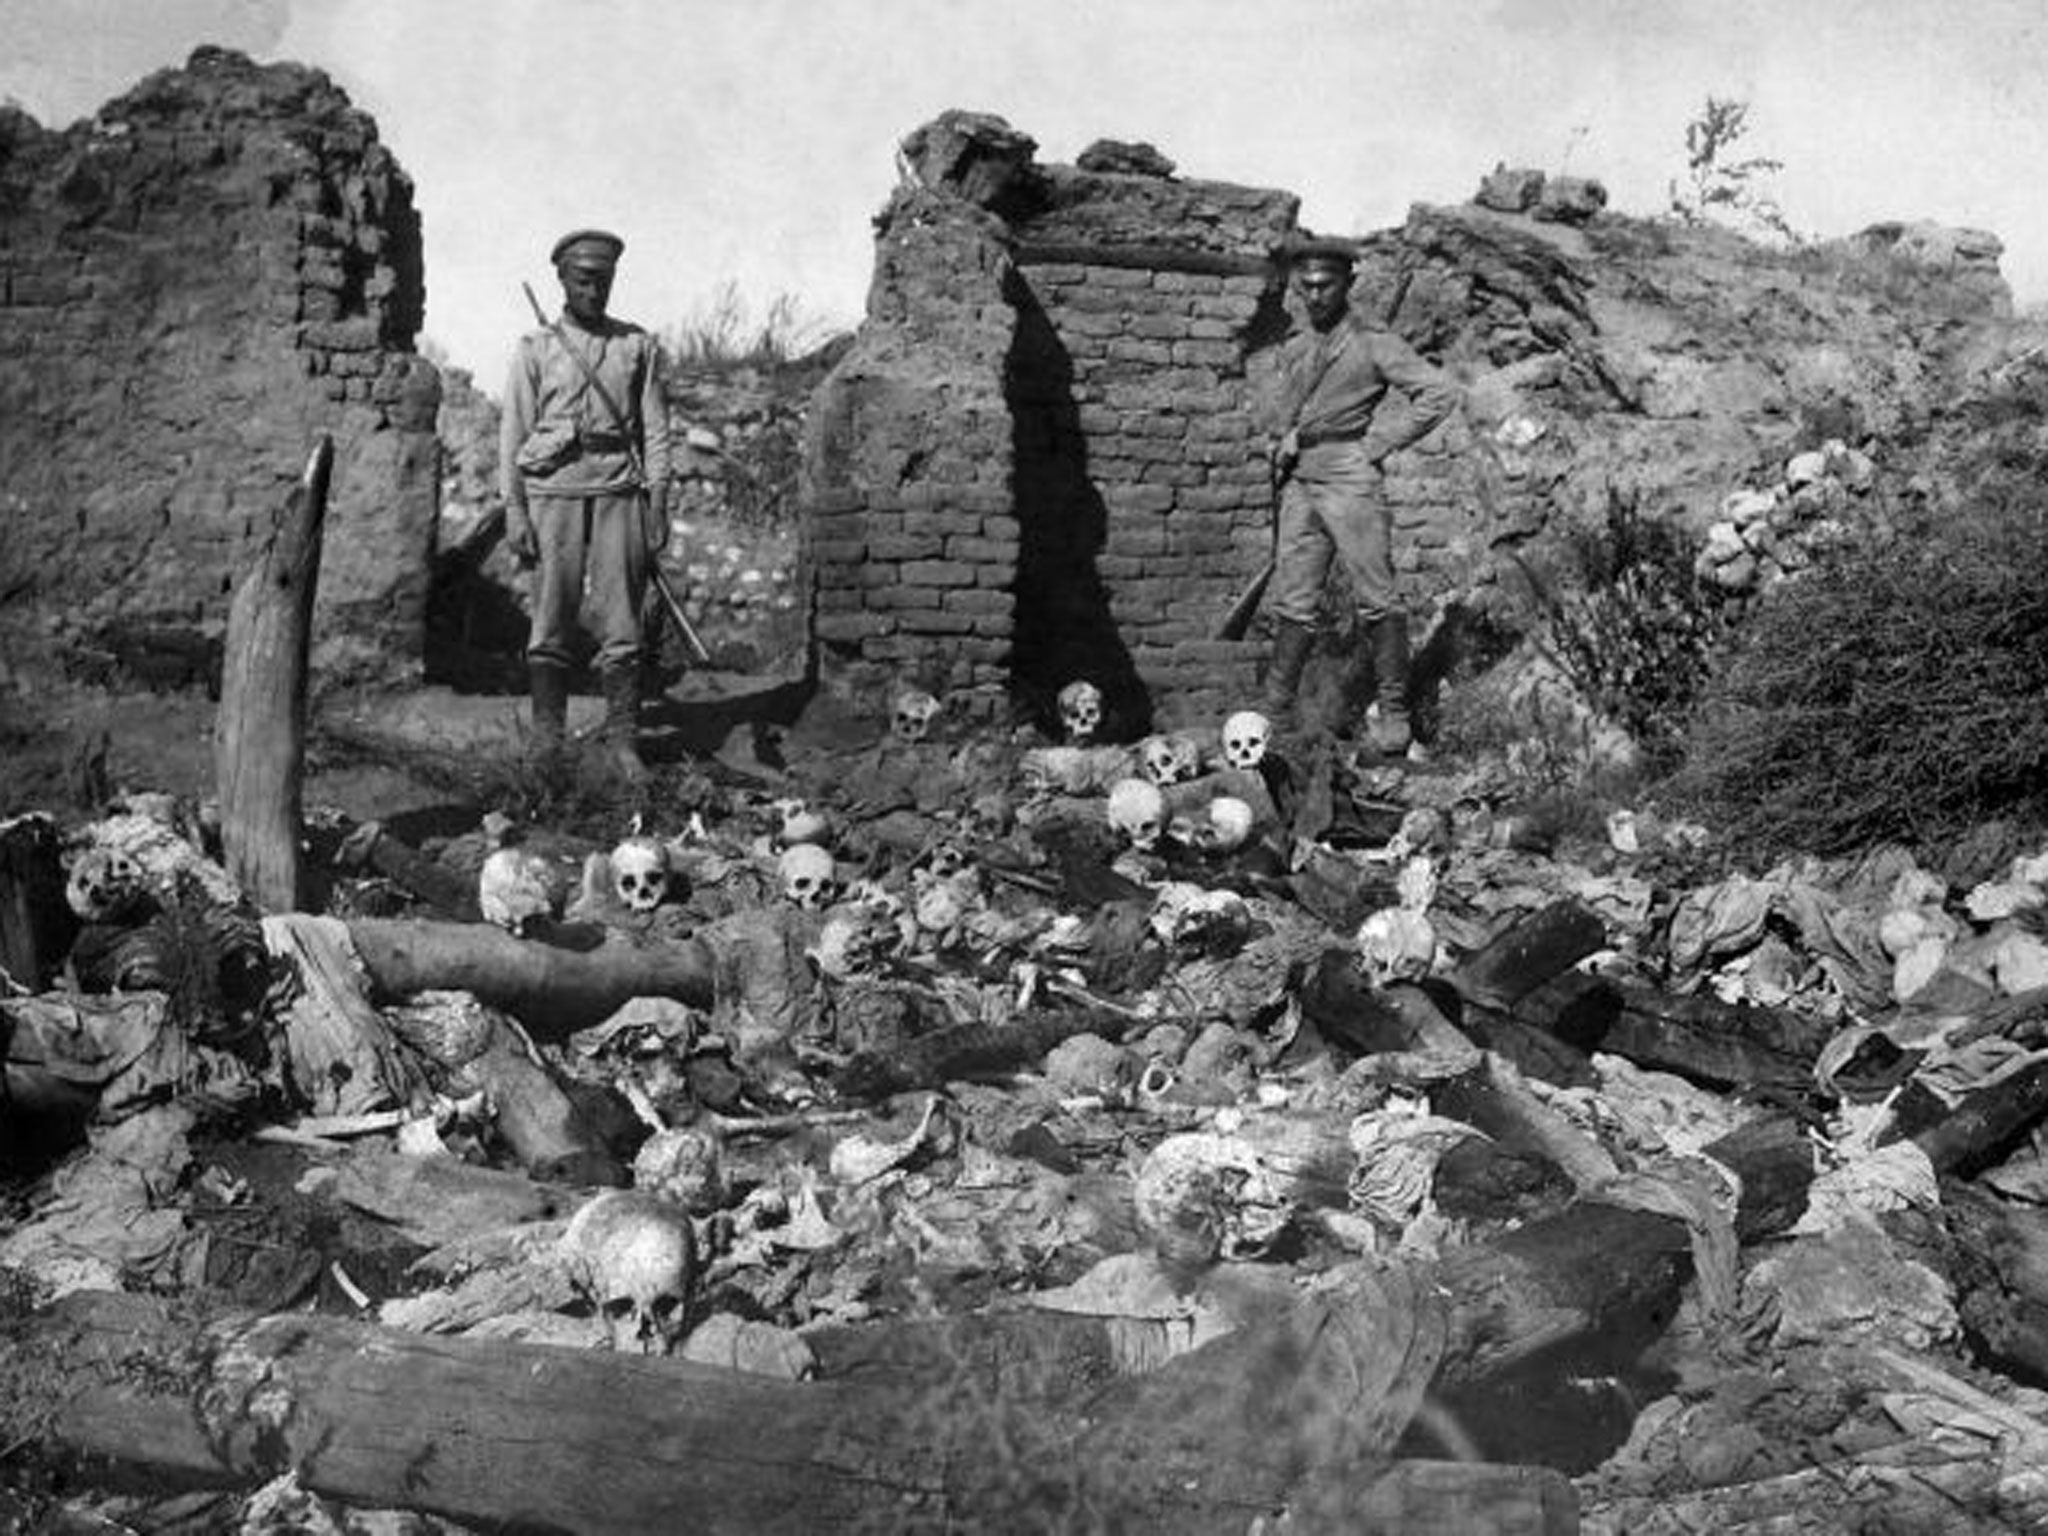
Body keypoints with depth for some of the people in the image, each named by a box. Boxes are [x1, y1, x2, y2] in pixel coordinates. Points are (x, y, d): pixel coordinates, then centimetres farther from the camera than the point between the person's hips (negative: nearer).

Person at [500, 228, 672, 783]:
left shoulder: (638, 346, 13)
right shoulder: (535, 348, 10)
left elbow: (655, 431, 11)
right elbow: (513, 434, 7)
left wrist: (658, 504, 1)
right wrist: (514, 512, -2)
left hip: (619, 491, 1)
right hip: (553, 490, 0)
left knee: (620, 626, -3)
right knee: (551, 625, -1)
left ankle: (623, 741, 2)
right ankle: (546, 743, 5)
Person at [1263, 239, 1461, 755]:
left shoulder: (1374, 345, -3)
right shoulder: (1293, 350, 16)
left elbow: (1440, 393, -8)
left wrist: (1379, 443, -8)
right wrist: (1287, 443, 13)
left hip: (1350, 481, -6)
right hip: (1299, 486, 6)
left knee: (1376, 600, -4)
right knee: (1293, 604, 5)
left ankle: (1393, 712, 3)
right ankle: (1275, 715, 8)